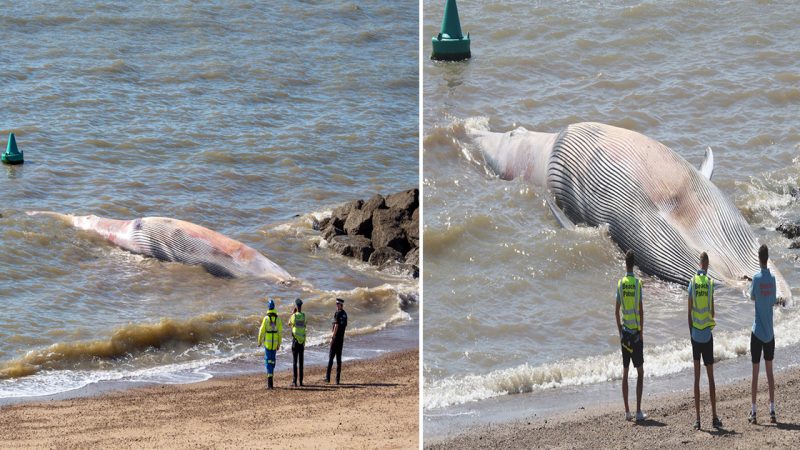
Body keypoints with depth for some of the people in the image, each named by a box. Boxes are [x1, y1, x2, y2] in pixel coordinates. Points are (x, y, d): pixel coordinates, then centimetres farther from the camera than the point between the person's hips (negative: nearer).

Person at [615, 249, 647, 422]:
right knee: (640, 372, 2)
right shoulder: (638, 283, -9)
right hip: (636, 332, -3)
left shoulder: (620, 283, 1)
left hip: (624, 332, 3)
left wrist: (620, 331, 14)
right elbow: (641, 311, -10)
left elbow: (617, 311, 4)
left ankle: (627, 411, 9)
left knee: (625, 372, 9)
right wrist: (642, 332, -2)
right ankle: (638, 411, -4)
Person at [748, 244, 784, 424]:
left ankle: (754, 412, 0)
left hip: (757, 332, -3)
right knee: (770, 371, 10)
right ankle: (772, 411, 8)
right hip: (769, 333, 3)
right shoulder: (772, 279, -2)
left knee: (755, 372, 0)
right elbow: (773, 301, 7)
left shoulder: (757, 278, -12)